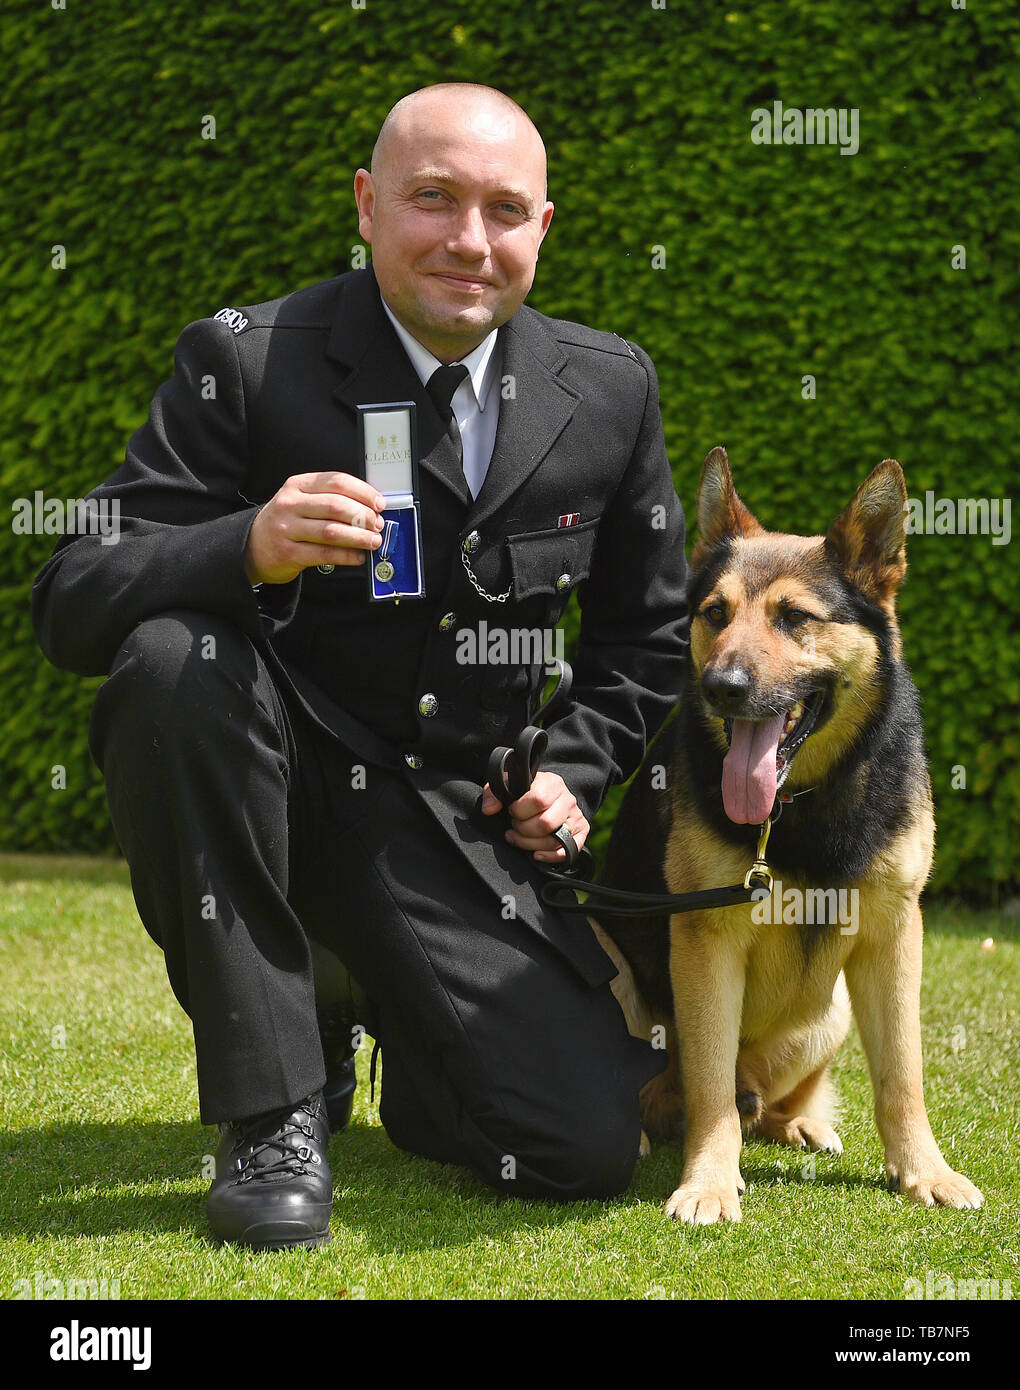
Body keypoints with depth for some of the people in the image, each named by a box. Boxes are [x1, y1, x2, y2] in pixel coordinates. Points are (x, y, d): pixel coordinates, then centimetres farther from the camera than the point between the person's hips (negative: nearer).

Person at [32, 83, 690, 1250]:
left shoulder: (610, 389, 3)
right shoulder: (245, 362, -10)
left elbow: (644, 629, 17)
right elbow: (71, 606, -17)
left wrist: (575, 770, 0)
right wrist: (249, 548, -35)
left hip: (456, 828, 3)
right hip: (276, 783, -2)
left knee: (587, 1143, -15)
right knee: (171, 657, -35)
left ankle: (366, 1013, 22)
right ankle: (271, 1104, -20)